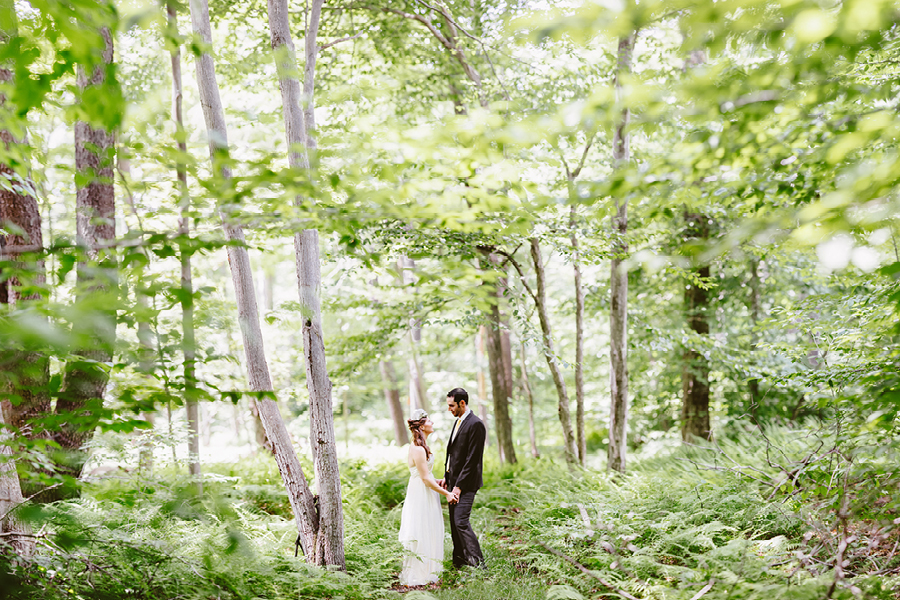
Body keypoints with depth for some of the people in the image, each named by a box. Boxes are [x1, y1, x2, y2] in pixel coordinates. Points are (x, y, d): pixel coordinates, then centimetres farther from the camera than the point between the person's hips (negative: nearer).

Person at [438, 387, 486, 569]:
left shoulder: (475, 424, -16)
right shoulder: (458, 421, 14)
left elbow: (473, 459, -19)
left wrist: (459, 486, -19)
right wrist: (447, 477, 13)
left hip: (466, 482, -9)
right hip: (454, 480, 9)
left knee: (461, 521, -14)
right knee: (454, 522, 13)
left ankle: (477, 562, -8)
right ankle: (460, 560, 23)